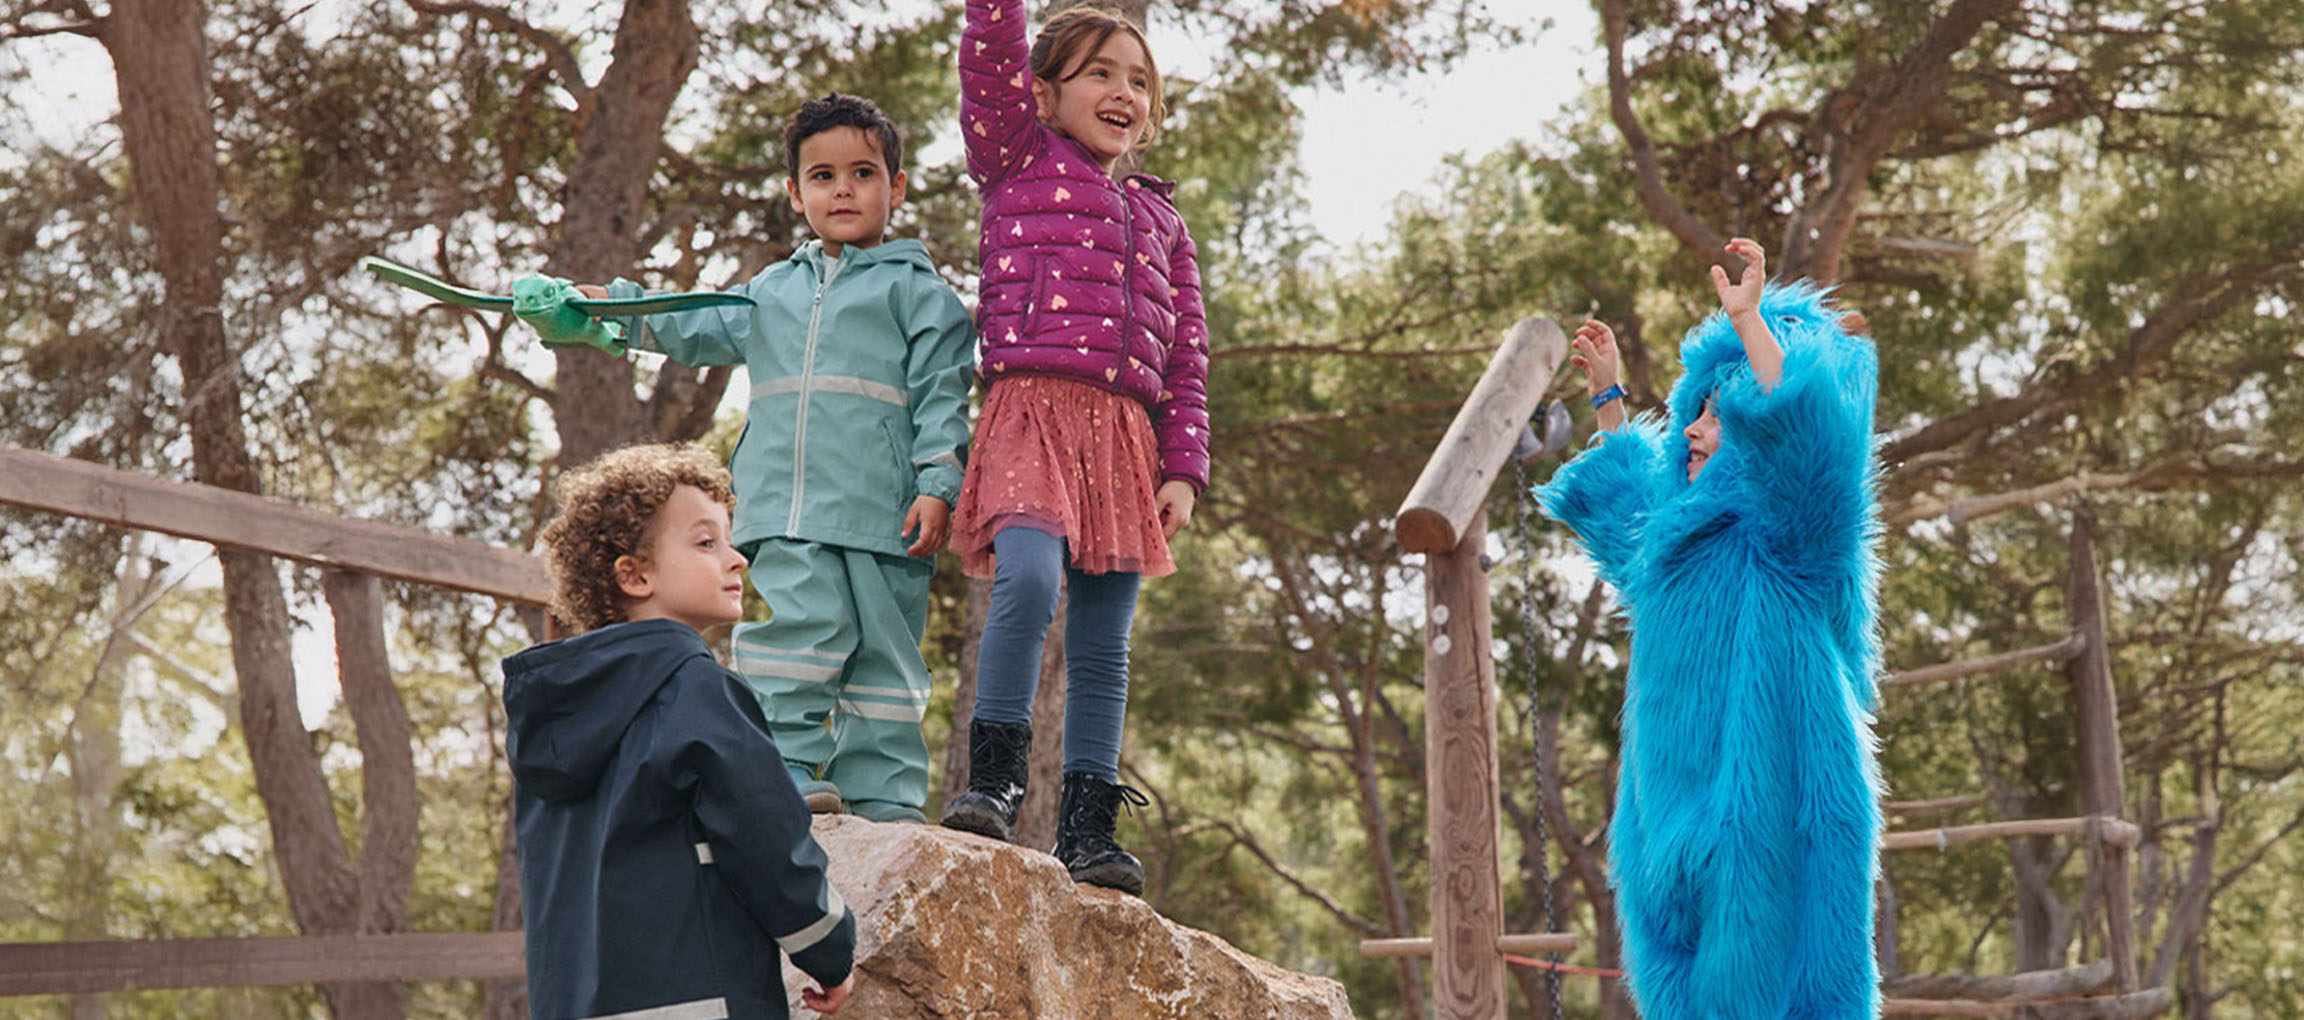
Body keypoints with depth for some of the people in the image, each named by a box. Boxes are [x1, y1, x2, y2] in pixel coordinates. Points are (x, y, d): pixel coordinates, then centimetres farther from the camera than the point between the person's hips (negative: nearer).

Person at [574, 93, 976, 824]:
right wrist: (613, 304, 27)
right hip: (785, 513, 3)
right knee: (794, 625, -10)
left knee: (881, 651, -1)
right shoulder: (772, 291, 22)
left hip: (882, 514, -3)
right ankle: (787, 767, -3)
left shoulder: (915, 288, 7)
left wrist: (937, 486, -10)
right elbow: (696, 330, 34)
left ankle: (882, 795, 3)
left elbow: (942, 393, 0)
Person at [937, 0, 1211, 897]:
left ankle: (1087, 828, 6)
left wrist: (1183, 469, 8)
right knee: (1029, 578, -27)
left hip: (1125, 433, 4)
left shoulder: (1160, 219, 24)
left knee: (1103, 639, 1)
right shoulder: (1020, 163, 14)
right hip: (1033, 410, -4)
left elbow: (1187, 359, 19)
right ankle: (994, 775, -16)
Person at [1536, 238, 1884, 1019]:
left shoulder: (1786, 538, -7)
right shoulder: (1698, 533, 19)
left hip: (1768, 804, -9)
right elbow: (1625, 498, 41)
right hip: (1684, 804, 9)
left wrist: (1750, 318, -22)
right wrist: (1610, 398, 40)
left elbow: (1799, 426, -26)